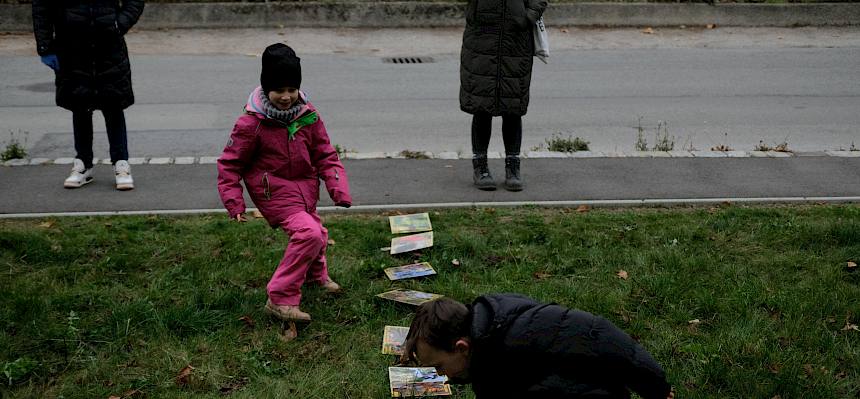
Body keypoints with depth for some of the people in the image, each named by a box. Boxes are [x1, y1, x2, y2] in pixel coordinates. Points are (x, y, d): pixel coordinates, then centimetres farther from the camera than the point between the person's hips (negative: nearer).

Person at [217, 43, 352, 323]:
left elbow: (325, 155, 1)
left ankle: (315, 274, 59)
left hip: (305, 189, 6)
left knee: (317, 235, 24)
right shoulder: (251, 123, -19)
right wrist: (234, 203, -15)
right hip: (274, 193, -6)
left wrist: (339, 189, -11)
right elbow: (230, 164, -9)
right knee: (309, 234, -25)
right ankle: (280, 299, -15)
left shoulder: (308, 115, -6)